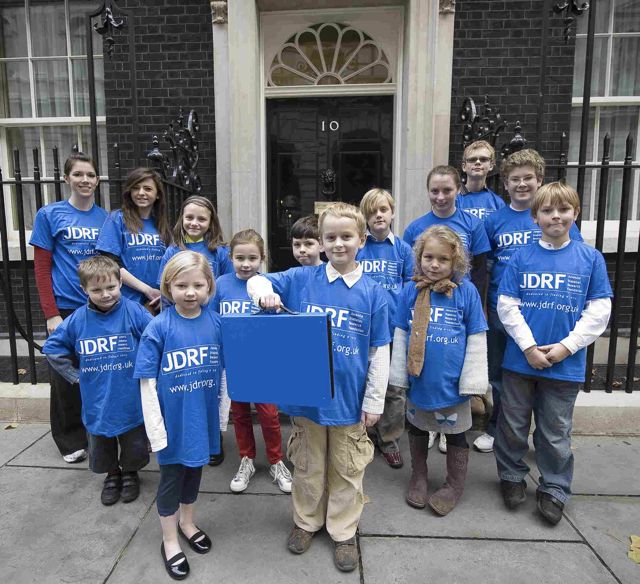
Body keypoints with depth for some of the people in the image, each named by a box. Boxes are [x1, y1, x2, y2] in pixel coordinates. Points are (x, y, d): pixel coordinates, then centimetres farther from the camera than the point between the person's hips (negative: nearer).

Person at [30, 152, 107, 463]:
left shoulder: (106, 218, 6)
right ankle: (70, 440, 27)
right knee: (66, 376, 9)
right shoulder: (50, 215, -3)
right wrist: (51, 315, -9)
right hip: (66, 309, -2)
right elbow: (42, 268, -4)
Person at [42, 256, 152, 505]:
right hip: (96, 403, 2)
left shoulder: (133, 312, -15)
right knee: (101, 449, 21)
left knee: (134, 446, 17)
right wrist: (74, 374, 2)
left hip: (131, 400, -2)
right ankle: (112, 474, 47)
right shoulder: (78, 319, -7)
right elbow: (52, 347, 7)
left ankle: (130, 473, 44)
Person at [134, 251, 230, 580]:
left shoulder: (216, 323, -7)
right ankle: (170, 541, 37)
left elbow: (224, 371, 2)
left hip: (203, 420, 3)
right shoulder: (159, 328, -16)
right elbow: (147, 382, -13)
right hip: (173, 423, -3)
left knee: (194, 471, 23)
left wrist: (223, 414, 5)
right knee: (171, 478, 15)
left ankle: (187, 522, 48)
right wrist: (155, 429, -13)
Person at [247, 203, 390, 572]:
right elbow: (257, 281, 1)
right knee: (308, 465, 20)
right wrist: (263, 291, -24)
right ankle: (306, 522, 44)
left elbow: (379, 353, -3)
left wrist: (374, 402, -2)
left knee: (347, 470, 16)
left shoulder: (372, 293, -7)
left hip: (350, 398, 0)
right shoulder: (302, 279, -5)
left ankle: (344, 532, 38)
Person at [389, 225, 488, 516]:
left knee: (455, 435, 16)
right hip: (418, 379, 3)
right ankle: (418, 478, 43)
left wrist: (473, 380, -7)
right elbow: (400, 334, 1)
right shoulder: (411, 290, -5)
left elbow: (477, 339, -6)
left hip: (451, 381, -2)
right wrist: (399, 375, 2)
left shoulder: (466, 291, -11)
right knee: (417, 429, 20)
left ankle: (454, 485, 39)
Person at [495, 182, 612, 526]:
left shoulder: (590, 258, 0)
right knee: (513, 426, 14)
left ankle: (554, 490, 33)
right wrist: (528, 347, -11)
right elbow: (506, 305, -4)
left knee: (555, 433, 14)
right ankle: (512, 476, 35)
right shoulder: (522, 258, -1)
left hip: (566, 364, 0)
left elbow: (598, 311, -2)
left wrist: (567, 346, -11)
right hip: (520, 358, 1)